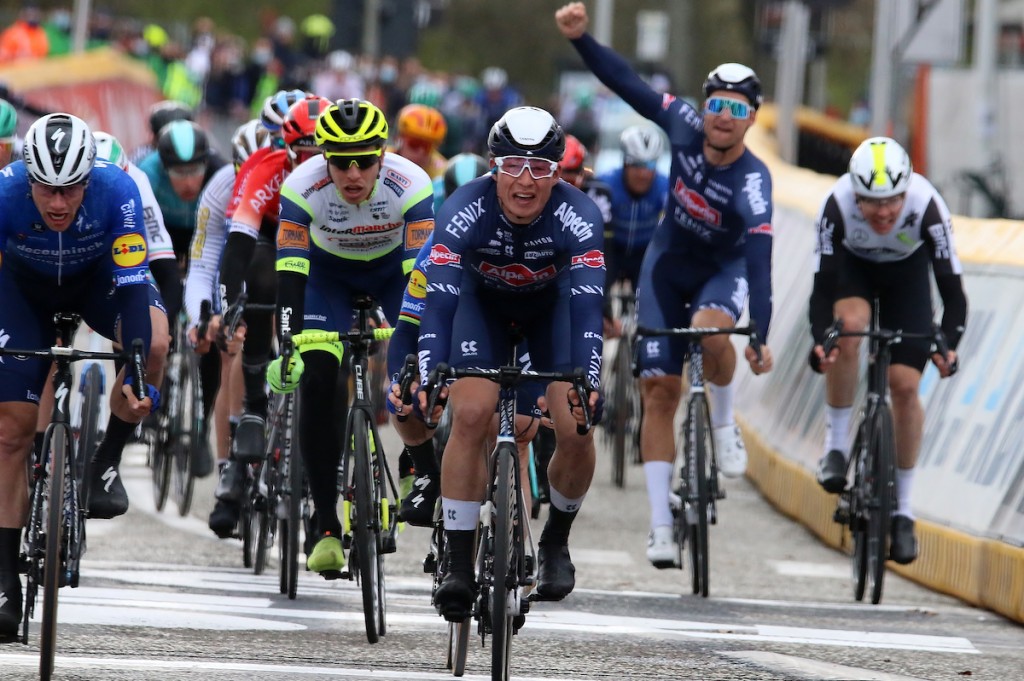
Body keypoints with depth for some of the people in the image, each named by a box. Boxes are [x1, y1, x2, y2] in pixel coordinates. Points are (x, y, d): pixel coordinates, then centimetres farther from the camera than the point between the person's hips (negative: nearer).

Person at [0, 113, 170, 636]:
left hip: (98, 277, 0)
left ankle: (106, 461, -10)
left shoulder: (117, 192, -35)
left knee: (154, 341, -32)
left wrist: (138, 377, -44)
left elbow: (133, 288, -36)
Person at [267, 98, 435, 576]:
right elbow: (290, 273, -35)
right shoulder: (302, 187, -33)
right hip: (329, 272, 0)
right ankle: (327, 527, -10)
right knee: (317, 384, -16)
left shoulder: (411, 186, -34)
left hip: (394, 269, 0)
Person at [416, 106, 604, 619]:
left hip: (552, 302, 0)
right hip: (483, 299, 0)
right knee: (470, 415, -22)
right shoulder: (464, 211, -33)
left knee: (577, 429, -16)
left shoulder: (578, 216, -33)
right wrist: (430, 376, -54)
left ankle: (556, 541, 11)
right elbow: (440, 298, -40)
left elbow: (587, 304, -42)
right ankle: (458, 564, -15)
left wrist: (588, 383, -56)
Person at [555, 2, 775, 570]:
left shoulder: (752, 182, -31)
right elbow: (628, 85, -13)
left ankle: (723, 422, -9)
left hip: (724, 268, -3)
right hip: (668, 262, 3)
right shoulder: (685, 128, -20)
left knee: (711, 328, -38)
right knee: (659, 390, -4)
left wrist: (761, 337, -49)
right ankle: (661, 523, -2)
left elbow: (760, 260, -40)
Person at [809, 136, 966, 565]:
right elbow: (822, 286, -32)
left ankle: (902, 510, 4)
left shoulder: (926, 205, -36)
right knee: (848, 326, -34)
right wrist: (819, 341, -48)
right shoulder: (837, 205, -35)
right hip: (852, 268, 0)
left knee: (904, 386, -9)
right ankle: (836, 445, -15)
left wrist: (948, 345, -46)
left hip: (907, 273, 0)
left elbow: (952, 288, -33)